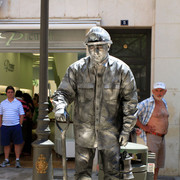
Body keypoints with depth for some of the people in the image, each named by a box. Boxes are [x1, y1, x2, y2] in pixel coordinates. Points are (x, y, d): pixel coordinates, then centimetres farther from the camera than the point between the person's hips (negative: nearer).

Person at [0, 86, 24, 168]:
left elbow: (21, 115, 5)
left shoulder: (18, 103, 5)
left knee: (17, 143, -1)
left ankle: (17, 160, 9)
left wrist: (19, 125, -1)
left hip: (16, 126, -2)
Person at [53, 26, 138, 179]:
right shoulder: (76, 69, -3)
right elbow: (64, 92, 1)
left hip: (110, 131, 0)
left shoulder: (121, 69, -4)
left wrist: (126, 129, -3)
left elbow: (130, 101, 0)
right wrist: (60, 107, -23)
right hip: (84, 131, 1)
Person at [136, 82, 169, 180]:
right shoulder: (147, 103, -12)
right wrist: (143, 127, -16)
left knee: (158, 165, 12)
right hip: (151, 137, -8)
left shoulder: (164, 102, 13)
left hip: (162, 138, 8)